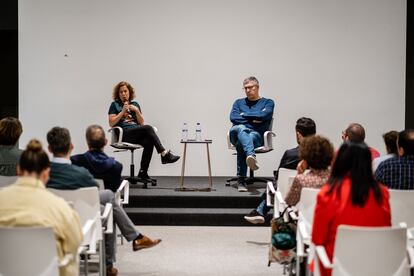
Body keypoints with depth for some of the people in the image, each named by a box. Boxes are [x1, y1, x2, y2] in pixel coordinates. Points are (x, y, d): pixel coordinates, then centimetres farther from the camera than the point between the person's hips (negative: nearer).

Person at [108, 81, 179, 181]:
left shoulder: (135, 104, 22)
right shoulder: (115, 105, 12)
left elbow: (142, 123, 14)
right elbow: (111, 123, 1)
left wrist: (137, 111, -2)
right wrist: (123, 111, -5)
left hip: (137, 134, 4)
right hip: (124, 135, -4)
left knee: (149, 143, -33)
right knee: (148, 128, -31)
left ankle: (143, 173, -29)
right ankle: (164, 154, -36)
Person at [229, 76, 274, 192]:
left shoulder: (268, 102, 18)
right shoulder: (239, 102, 27)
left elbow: (263, 115, -5)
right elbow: (233, 118, 8)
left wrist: (244, 115, 6)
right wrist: (251, 120, -1)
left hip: (257, 135, -2)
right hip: (237, 133, 2)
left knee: (242, 145, -39)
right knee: (241, 128, -39)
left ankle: (241, 180, -44)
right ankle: (251, 156, -67)